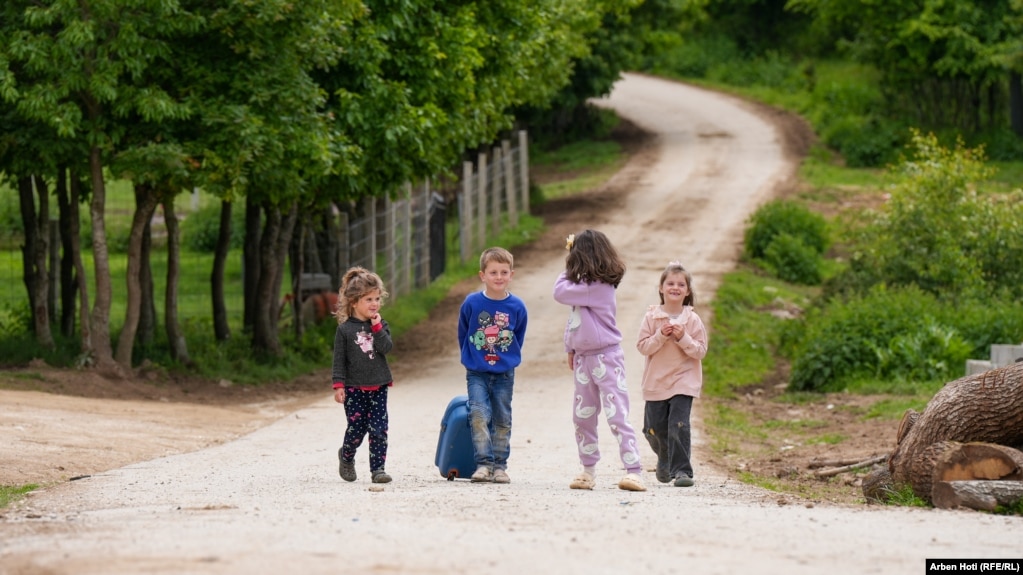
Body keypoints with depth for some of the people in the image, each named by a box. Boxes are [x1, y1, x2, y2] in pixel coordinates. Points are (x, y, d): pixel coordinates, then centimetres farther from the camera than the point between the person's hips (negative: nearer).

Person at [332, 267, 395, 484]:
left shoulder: (380, 325, 5)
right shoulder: (345, 329, -3)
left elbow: (387, 348, -11)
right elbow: (339, 360, -3)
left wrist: (377, 327, -17)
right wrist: (338, 385, -9)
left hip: (378, 387, 2)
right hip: (354, 388, -2)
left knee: (379, 429, -3)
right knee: (356, 429, 2)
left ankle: (378, 468, 2)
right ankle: (346, 456, 30)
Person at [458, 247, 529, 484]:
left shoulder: (517, 307, -7)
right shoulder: (472, 303, -9)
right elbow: (462, 334, 7)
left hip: (504, 374, 1)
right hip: (477, 373, -1)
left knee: (502, 420, 6)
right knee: (479, 415, -14)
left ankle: (500, 466, 13)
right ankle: (483, 464, -13)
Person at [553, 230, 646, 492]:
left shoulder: (598, 287, -17)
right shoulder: (587, 287, 13)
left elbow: (560, 292, -19)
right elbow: (576, 318, 19)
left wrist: (567, 271, -4)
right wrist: (571, 349, 17)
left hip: (606, 357, -10)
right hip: (585, 359, 10)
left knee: (617, 415, -13)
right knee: (582, 417, 11)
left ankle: (633, 471, -16)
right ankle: (588, 470, 19)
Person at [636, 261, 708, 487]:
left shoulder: (692, 320, -2)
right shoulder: (651, 317, 0)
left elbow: (700, 351, -4)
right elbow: (643, 346, -4)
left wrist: (683, 338, -17)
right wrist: (661, 336, -18)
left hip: (683, 381, -2)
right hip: (656, 382, 2)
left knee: (678, 425, -15)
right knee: (654, 428, 8)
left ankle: (681, 470, -9)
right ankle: (664, 460, 36)